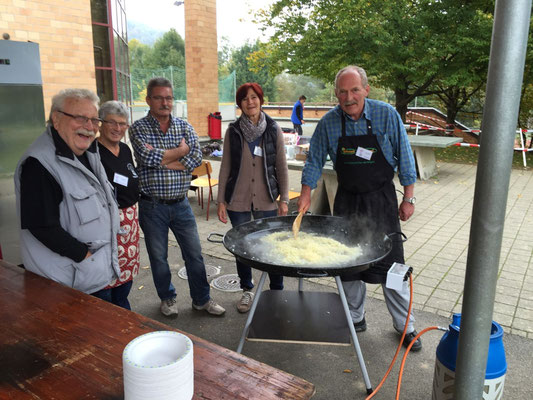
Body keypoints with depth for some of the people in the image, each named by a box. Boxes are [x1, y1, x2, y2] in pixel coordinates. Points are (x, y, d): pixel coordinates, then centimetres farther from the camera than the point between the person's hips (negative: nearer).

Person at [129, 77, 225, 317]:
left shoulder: (185, 127, 3)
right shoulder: (138, 128, -5)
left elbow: (196, 159, -11)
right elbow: (147, 156, -23)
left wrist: (161, 159, -17)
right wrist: (180, 150, -12)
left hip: (180, 204, 2)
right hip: (152, 206, -2)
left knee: (194, 254, 9)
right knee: (158, 257, 13)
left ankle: (201, 299, 27)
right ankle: (167, 298, 35)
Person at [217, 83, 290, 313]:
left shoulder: (273, 130, -2)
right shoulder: (233, 131, 0)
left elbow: (281, 167, 1)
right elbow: (225, 168, 3)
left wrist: (284, 199, -2)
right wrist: (221, 201, 0)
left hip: (267, 200, -1)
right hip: (238, 201, 1)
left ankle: (277, 292, 23)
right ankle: (247, 290, 33)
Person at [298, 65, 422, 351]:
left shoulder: (386, 115, -10)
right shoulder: (328, 123, -6)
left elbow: (404, 158, -3)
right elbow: (315, 161, 4)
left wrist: (408, 198, -3)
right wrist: (306, 194, -5)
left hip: (381, 199, -2)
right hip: (347, 200, 2)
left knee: (390, 263, 2)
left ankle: (405, 326, 21)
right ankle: (355, 319, 28)